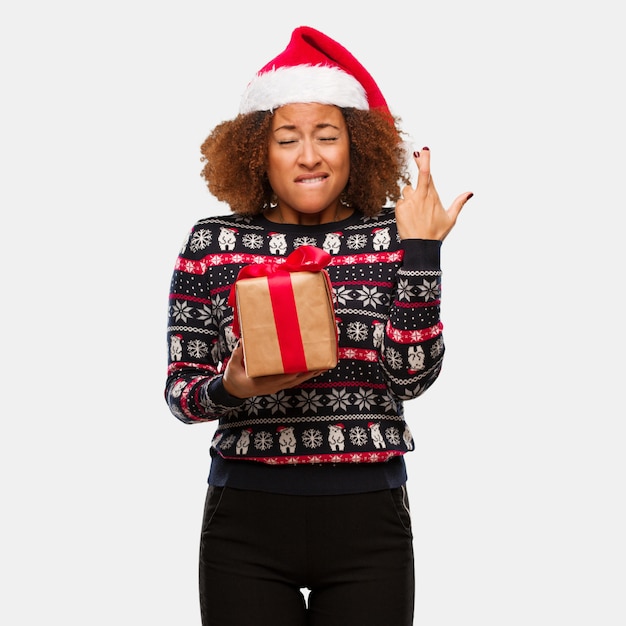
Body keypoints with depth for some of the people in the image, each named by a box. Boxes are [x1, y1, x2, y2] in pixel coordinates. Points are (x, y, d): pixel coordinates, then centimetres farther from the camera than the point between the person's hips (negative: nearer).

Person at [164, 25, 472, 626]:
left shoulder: (392, 240, 3)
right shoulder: (213, 244, 3)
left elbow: (413, 374, -8)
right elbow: (179, 391, 3)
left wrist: (419, 250, -11)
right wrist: (232, 387, -18)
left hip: (367, 527, 0)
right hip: (246, 523, 0)